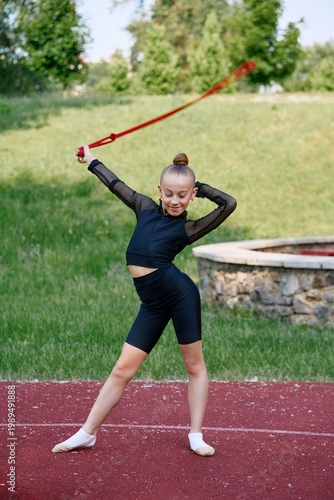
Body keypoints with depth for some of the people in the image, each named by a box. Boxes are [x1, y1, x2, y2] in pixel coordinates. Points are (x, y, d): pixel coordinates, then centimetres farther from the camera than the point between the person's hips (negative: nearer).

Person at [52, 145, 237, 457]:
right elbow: (116, 185, 24)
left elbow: (229, 204, -13)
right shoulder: (146, 209, 9)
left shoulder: (187, 229, -4)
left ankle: (196, 436, 14)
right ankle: (87, 433, 11)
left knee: (194, 365, 4)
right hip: (152, 303, 4)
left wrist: (198, 187, -2)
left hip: (179, 293, -4)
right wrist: (91, 161, 37)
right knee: (122, 369, 4)